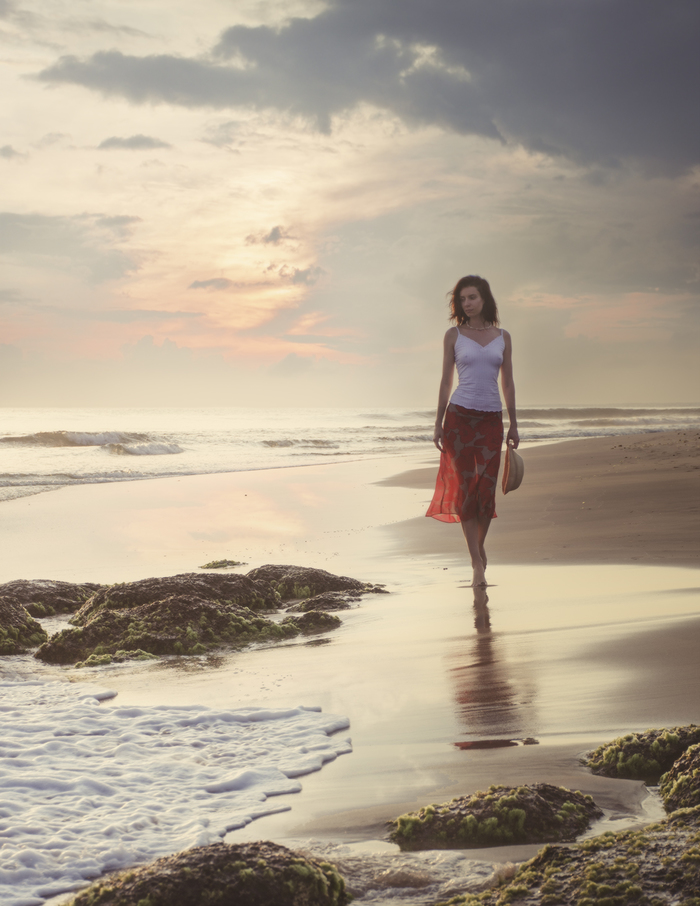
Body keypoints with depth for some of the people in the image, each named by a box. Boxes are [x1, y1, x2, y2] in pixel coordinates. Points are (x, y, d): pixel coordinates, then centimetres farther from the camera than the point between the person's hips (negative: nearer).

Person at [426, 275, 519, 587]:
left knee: (487, 492, -2)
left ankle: (480, 544, 25)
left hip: (491, 420, 2)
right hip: (460, 417, -1)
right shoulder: (454, 335, 4)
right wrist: (438, 424, 1)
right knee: (465, 489, -4)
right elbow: (446, 381, 5)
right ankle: (477, 564, 1)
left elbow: (507, 383, 11)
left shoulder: (502, 337, 9)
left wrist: (513, 424, 9)